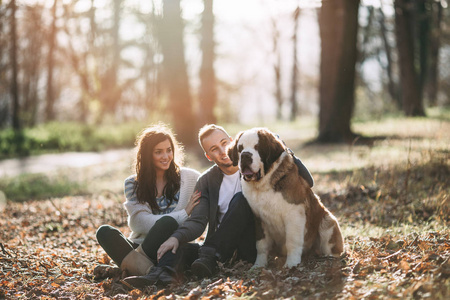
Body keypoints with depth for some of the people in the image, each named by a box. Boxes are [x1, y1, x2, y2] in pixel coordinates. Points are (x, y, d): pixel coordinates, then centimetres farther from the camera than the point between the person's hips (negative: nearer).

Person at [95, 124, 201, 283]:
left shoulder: (189, 177, 8)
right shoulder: (133, 184, 8)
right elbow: (140, 222, -5)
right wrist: (183, 214, -10)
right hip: (139, 245, 2)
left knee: (167, 222, -33)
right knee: (104, 232, -25)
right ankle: (149, 270, -44)